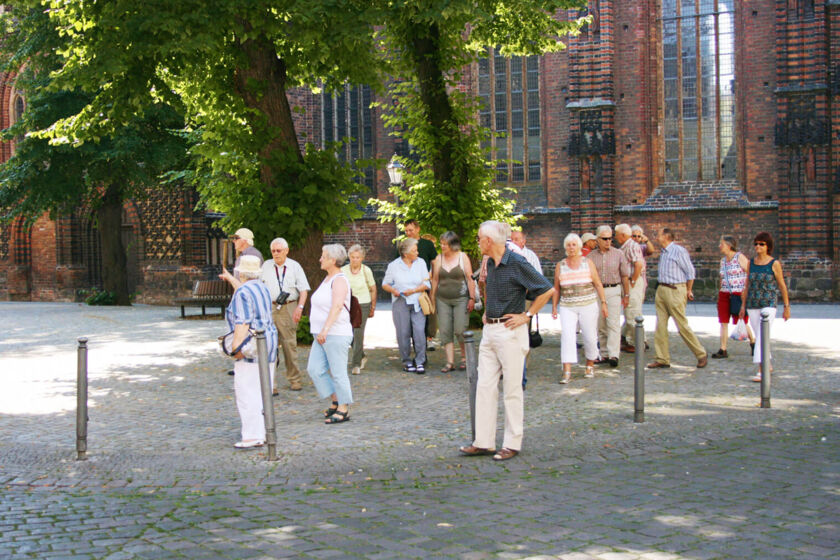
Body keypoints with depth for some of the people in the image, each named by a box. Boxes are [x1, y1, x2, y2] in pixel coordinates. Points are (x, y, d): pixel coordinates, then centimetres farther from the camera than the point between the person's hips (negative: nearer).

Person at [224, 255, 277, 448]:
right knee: (263, 390, 13)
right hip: (269, 339, 10)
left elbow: (242, 323, -20)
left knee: (247, 391, -6)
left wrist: (236, 346, -18)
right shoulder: (262, 288, 14)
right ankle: (264, 432, 17)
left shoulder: (242, 293, -14)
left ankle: (253, 436, -7)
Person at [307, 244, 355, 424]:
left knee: (338, 373, -3)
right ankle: (336, 401, 17)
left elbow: (337, 306, -27)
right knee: (314, 369, 5)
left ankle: (344, 409, 6)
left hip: (336, 335, -9)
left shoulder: (339, 280, -13)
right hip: (321, 335, 9)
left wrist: (325, 329, -34)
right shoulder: (328, 279, 17)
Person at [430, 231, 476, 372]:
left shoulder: (462, 257, -1)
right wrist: (432, 298, 10)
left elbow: (470, 278, -2)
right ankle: (450, 362, 3)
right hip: (443, 300, 3)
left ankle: (464, 358, 13)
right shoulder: (439, 258, 7)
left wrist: (472, 298, -7)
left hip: (461, 299, -3)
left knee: (460, 330, -8)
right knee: (445, 331, -2)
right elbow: (435, 279, 11)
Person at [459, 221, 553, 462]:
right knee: (485, 386, 7)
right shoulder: (491, 264, 11)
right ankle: (483, 442, 13)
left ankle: (512, 444, 8)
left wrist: (527, 315, -11)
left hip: (510, 331, -8)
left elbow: (547, 290, -14)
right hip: (489, 330, 8)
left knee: (512, 388, 0)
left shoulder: (517, 264, -14)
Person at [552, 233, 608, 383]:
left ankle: (590, 365, 26)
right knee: (567, 336, -13)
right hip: (567, 307, 0)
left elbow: (598, 284, 5)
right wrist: (554, 307, 5)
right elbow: (556, 288, 12)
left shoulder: (588, 263, 4)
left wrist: (603, 303, 0)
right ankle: (567, 372, -17)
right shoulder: (560, 266, 7)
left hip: (588, 305, 0)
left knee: (590, 337, 3)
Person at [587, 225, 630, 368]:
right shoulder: (591, 256, 6)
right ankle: (605, 353, 15)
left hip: (613, 291, -2)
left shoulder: (618, 254, 4)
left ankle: (613, 355, -13)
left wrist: (626, 295, 6)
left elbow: (624, 276, 7)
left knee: (613, 323, -10)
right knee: (601, 325, 6)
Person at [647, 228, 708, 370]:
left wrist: (688, 291, -3)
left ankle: (701, 355, 8)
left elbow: (690, 272, -7)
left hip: (675, 290, -8)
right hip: (661, 289, 8)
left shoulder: (679, 251, -10)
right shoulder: (663, 253, 14)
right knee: (660, 325, 4)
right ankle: (662, 359, 7)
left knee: (682, 326, -5)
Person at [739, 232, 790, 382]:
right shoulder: (751, 263, 8)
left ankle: (761, 371, -19)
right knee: (759, 336, 12)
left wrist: (787, 307, 3)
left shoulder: (774, 264, -4)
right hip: (752, 305, 5)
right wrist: (743, 306, 12)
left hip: (769, 304, -5)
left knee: (762, 336, -16)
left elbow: (782, 286, 1)